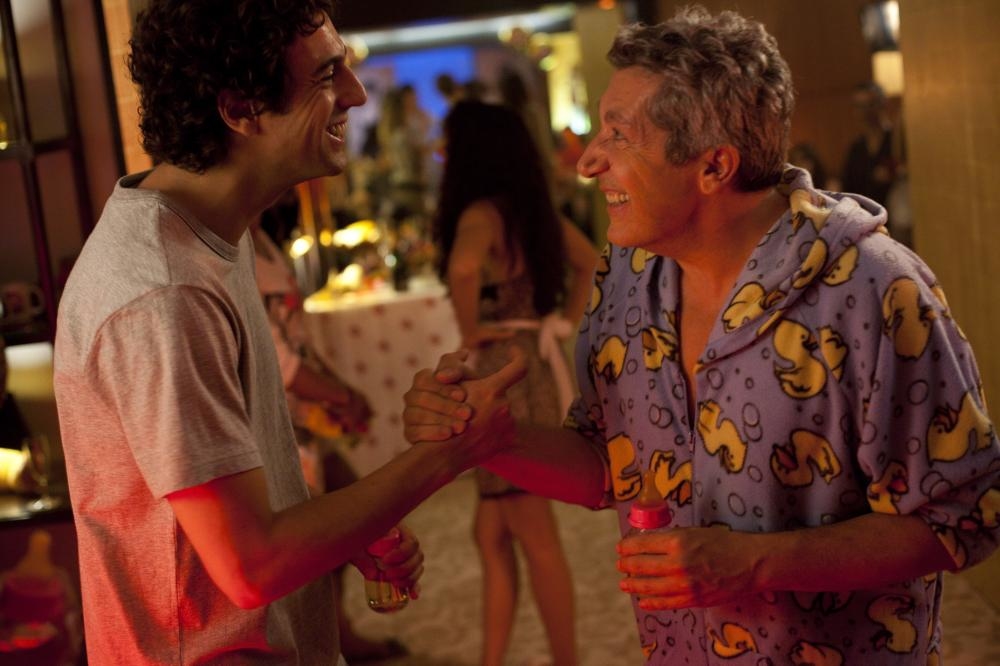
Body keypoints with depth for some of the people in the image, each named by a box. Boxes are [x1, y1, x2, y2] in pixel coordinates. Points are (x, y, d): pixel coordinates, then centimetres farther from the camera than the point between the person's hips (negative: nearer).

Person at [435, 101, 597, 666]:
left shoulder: (482, 212, -16)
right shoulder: (531, 207, 9)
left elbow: (463, 267, -38)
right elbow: (591, 262, 23)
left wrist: (470, 333, -21)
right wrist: (565, 323, 15)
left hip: (506, 376, -9)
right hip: (531, 369, 9)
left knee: (536, 539, 3)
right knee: (493, 537, 16)